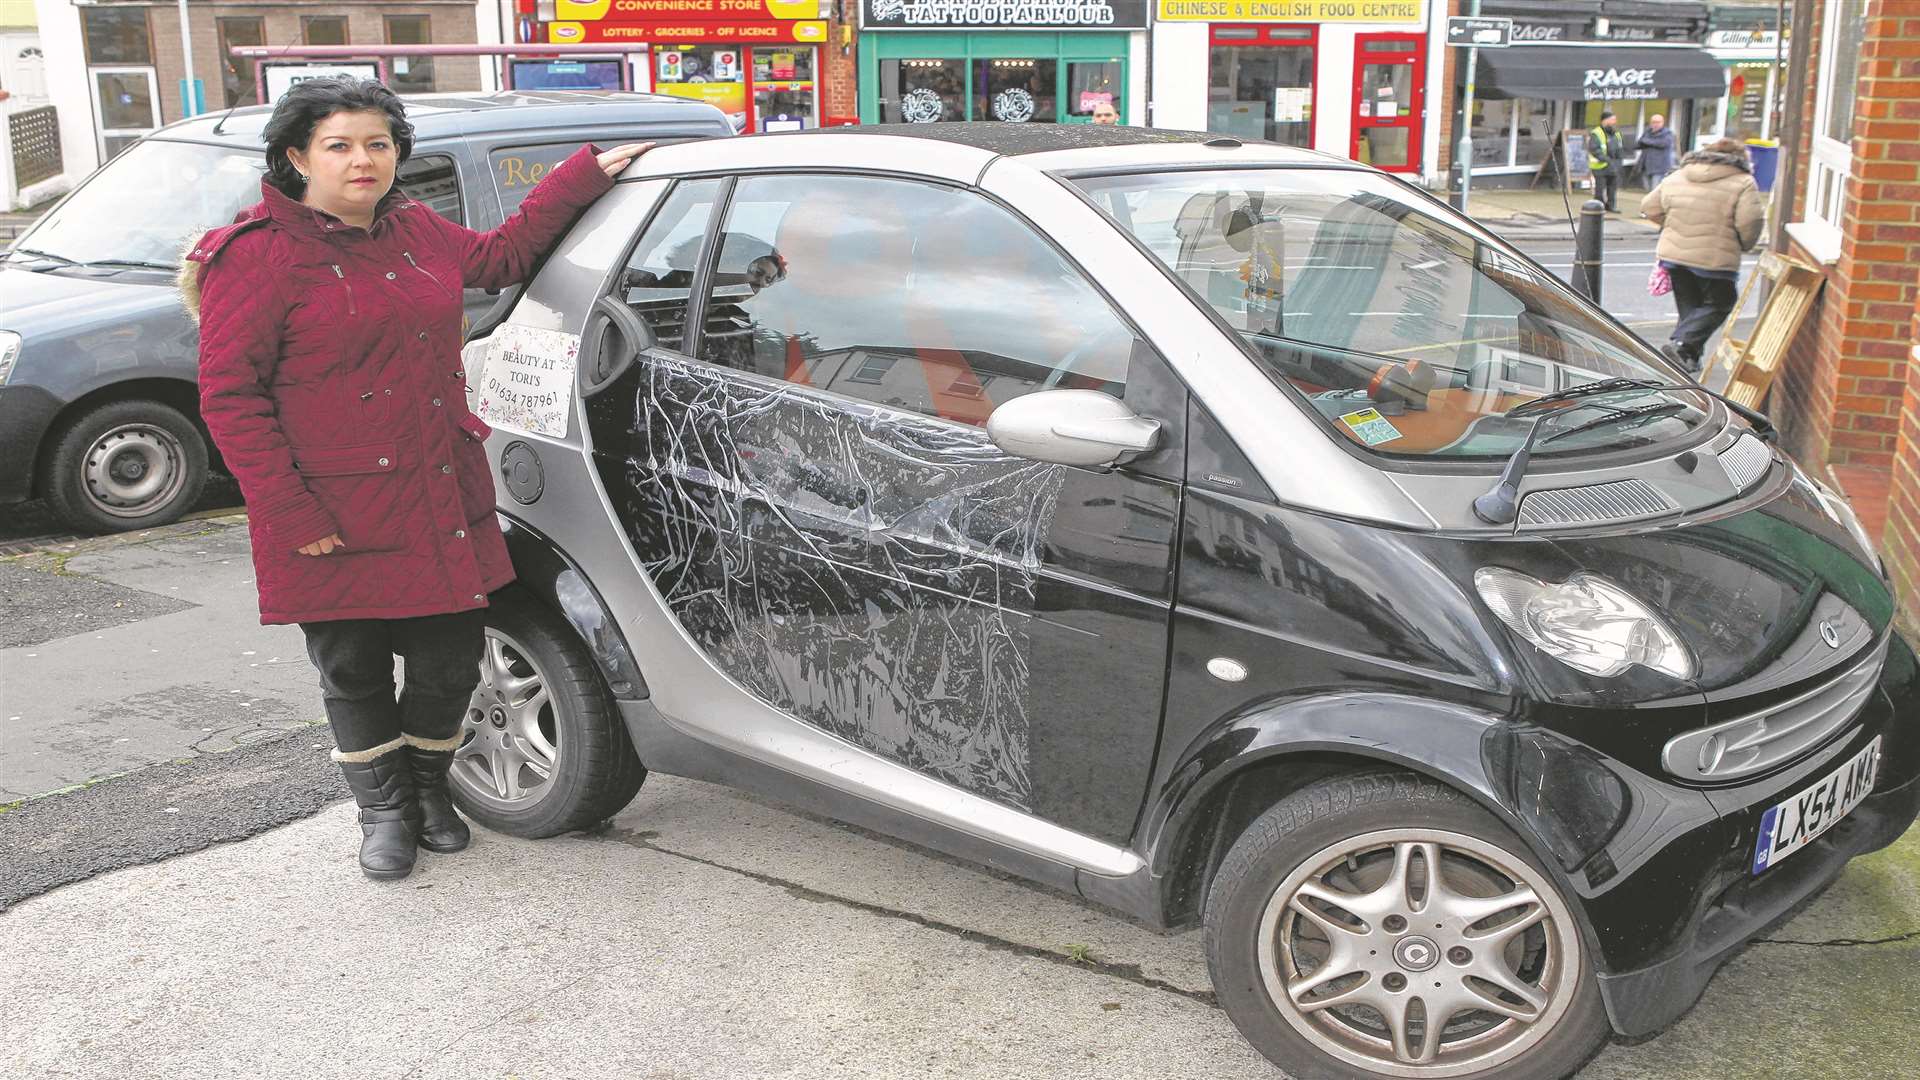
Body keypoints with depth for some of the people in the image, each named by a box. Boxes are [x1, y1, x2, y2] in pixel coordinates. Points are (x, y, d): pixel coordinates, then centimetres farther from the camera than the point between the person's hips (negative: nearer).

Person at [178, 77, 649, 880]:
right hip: (338, 519, -5)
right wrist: (291, 511, -16)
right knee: (354, 672, 10)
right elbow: (228, 394, -11)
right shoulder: (255, 255, -10)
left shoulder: (416, 231, 10)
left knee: (451, 660, 10)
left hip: (441, 501, 5)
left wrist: (588, 172, 24)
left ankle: (428, 790, 36)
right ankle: (385, 812, 32)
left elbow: (501, 254, 28)